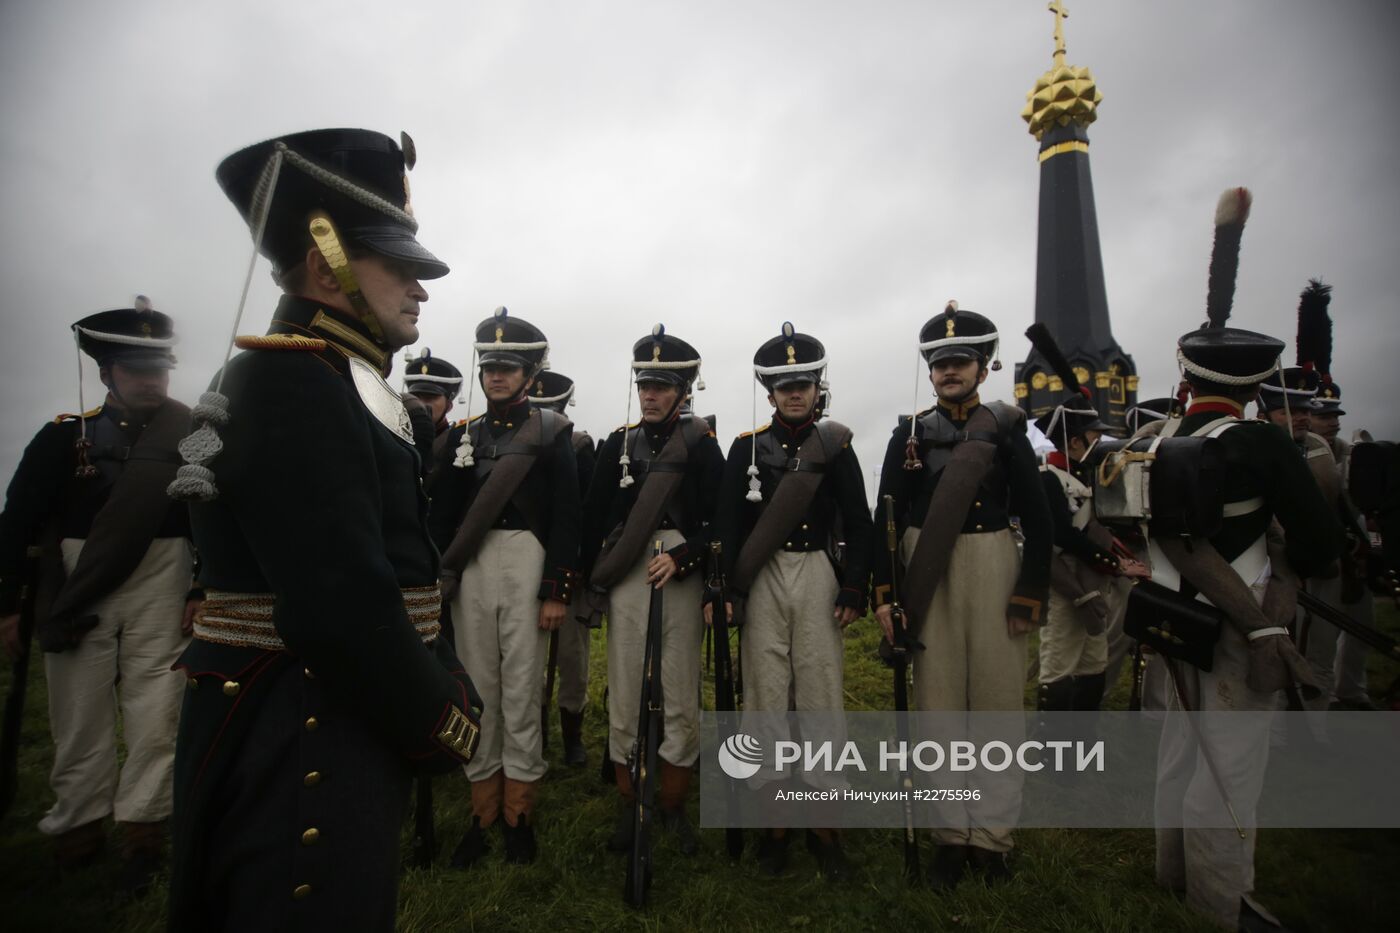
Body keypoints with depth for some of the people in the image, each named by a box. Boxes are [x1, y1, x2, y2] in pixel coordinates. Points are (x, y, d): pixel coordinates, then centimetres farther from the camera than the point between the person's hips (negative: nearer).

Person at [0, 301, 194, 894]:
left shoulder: (192, 435, -2)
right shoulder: (66, 436, -2)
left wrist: (202, 593, -6)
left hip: (161, 590, -1)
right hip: (77, 593, 1)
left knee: (154, 716, 3)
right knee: (79, 717, 12)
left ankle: (141, 832, 17)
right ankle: (77, 830, 30)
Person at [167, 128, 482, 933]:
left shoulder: (344, 388, 12)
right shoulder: (292, 385, -19)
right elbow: (339, 604, -28)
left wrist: (451, 687, 6)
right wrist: (442, 724, -14)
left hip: (343, 724, 10)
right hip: (302, 739, -10)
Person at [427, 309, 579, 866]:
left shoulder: (552, 433, 0)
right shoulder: (462, 436, 11)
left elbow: (566, 518, -5)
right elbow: (442, 515, 10)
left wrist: (557, 591, -10)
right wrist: (436, 580, 3)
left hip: (528, 564, -3)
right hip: (470, 569, 4)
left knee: (520, 688, 3)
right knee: (477, 687, 10)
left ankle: (518, 814, 20)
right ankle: (483, 813, 25)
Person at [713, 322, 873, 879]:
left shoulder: (836, 446, 5)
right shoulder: (747, 446, 4)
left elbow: (858, 525, 4)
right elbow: (728, 524, 1)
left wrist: (854, 591, -3)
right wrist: (726, 591, -5)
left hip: (820, 577, 0)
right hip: (762, 579, 0)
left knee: (821, 696, 3)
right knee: (766, 697, 5)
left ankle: (824, 825, 19)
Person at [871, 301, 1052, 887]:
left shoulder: (1007, 428, 2)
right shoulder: (909, 433, 4)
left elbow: (1037, 518, 1)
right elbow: (888, 517, 2)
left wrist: (1031, 593, -5)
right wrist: (883, 594, -3)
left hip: (995, 568, 0)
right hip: (928, 575, 1)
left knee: (998, 698, 6)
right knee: (938, 702, 7)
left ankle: (991, 834, 22)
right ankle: (952, 833, 22)